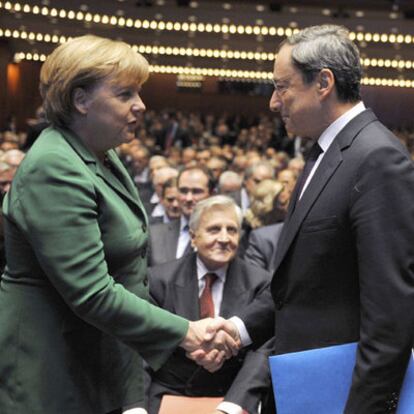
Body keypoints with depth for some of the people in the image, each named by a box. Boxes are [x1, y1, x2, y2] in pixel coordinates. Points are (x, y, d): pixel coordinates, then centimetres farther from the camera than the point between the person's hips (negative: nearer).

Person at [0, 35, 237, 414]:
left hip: (103, 360, 9)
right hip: (56, 369, -9)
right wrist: (184, 332, -21)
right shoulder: (54, 170, -22)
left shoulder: (101, 156, 7)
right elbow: (92, 294, -27)